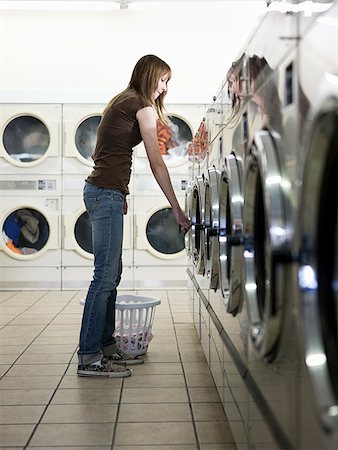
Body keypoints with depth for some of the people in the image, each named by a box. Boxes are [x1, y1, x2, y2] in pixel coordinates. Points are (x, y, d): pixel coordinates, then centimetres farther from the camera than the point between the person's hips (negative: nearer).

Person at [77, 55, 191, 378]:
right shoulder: (143, 106, -6)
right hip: (107, 193, -10)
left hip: (101, 190, 10)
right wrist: (177, 209, -7)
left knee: (112, 273, 12)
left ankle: (105, 346, 18)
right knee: (105, 275, -10)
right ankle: (88, 358, -7)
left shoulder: (122, 103, 21)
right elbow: (157, 163, -10)